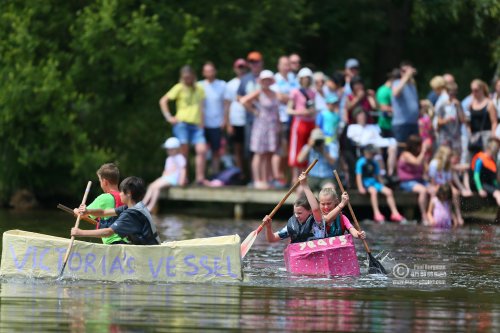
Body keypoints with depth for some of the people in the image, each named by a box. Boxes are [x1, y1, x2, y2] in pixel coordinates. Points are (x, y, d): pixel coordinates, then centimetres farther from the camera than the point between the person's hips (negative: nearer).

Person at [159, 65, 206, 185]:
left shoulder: (199, 89, 15)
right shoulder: (179, 88, 3)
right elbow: (163, 101, 2)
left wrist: (202, 123, 10)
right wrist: (169, 117, -4)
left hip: (196, 125, 3)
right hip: (182, 123, -3)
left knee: (201, 150, -10)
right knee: (184, 152, -2)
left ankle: (200, 178, -7)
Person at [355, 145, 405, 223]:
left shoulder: (374, 163, 18)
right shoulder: (361, 163, -3)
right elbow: (358, 176, -10)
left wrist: (382, 186, 12)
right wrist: (361, 187, -20)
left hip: (374, 182, 7)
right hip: (365, 183, -7)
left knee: (388, 191, -12)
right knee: (373, 191, -37)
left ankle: (394, 213, -11)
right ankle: (377, 213, -43)